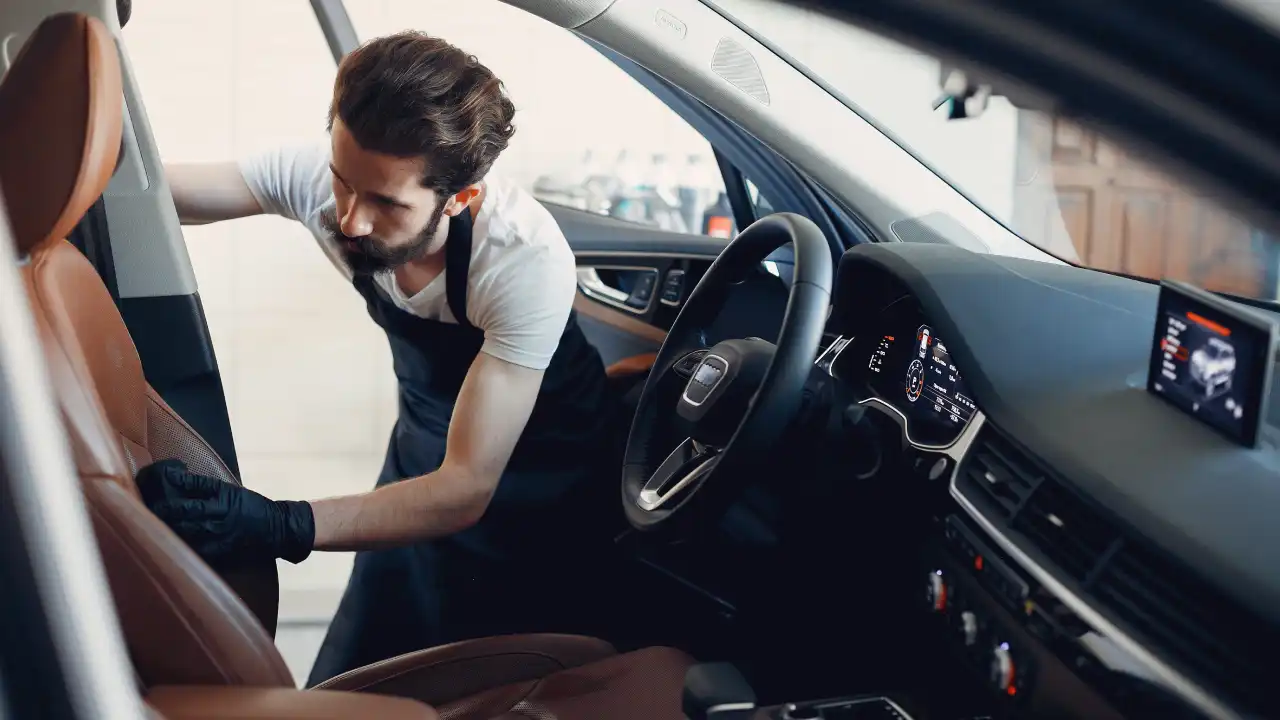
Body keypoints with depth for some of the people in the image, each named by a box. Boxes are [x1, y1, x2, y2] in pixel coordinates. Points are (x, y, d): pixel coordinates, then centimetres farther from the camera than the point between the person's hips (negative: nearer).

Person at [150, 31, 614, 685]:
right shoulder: (318, 176, -24)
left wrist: (281, 527, -50)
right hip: (426, 442, 4)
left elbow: (466, 490, -36)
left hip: (537, 467, -4)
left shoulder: (527, 259, -37)